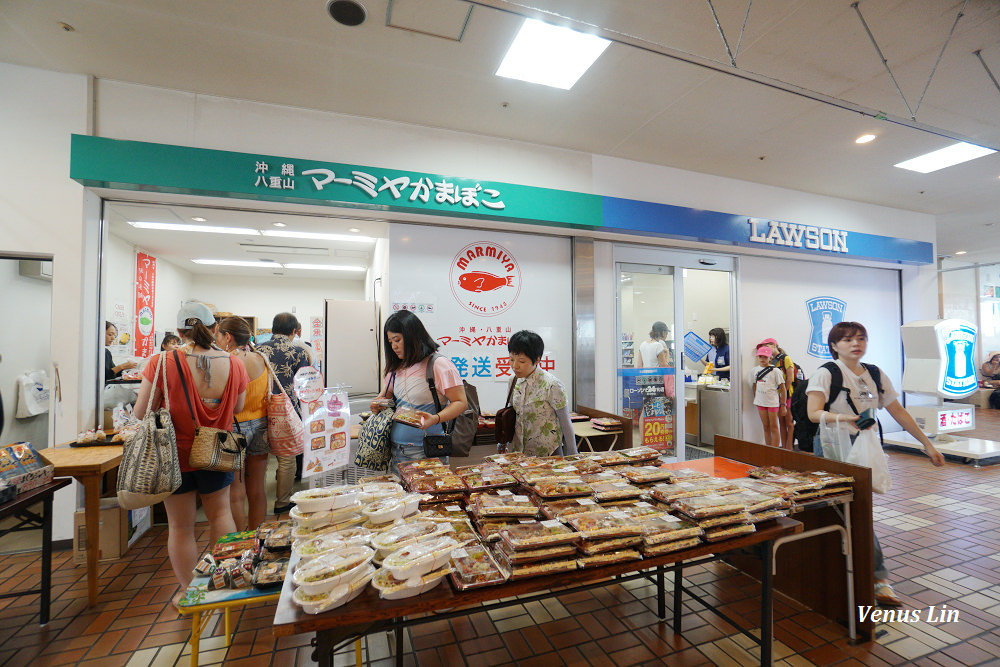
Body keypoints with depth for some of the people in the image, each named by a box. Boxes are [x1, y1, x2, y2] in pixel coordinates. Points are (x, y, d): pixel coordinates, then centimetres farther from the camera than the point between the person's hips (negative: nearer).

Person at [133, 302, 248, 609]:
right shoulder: (235, 365, -14)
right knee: (220, 511, 23)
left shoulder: (162, 364, -20)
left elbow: (141, 413, -11)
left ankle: (188, 592, 31)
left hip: (176, 456, -1)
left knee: (180, 526, 15)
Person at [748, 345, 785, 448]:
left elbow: (782, 389, -6)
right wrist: (755, 400, 13)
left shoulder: (775, 371, -7)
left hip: (773, 402, -4)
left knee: (773, 427, 1)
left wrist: (783, 405, -7)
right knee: (766, 427, 11)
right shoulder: (755, 370, 6)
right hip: (760, 402, 5)